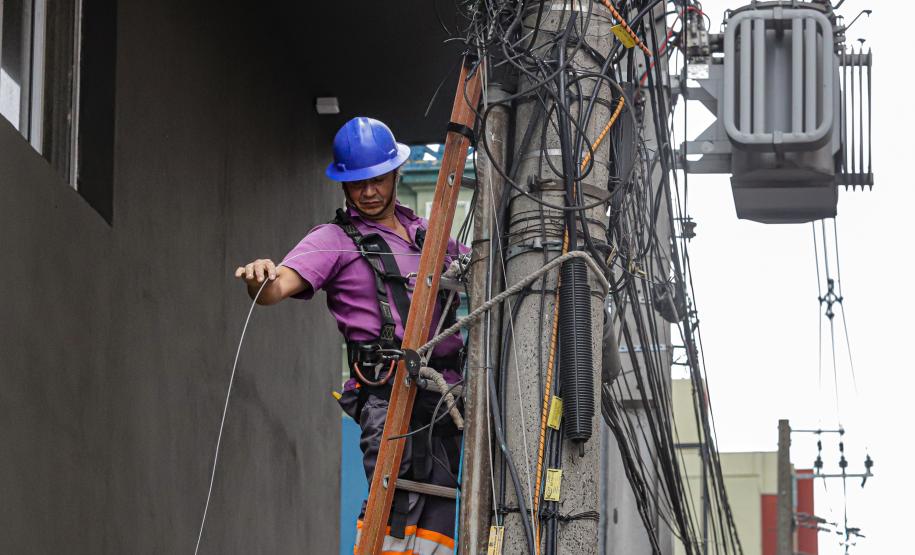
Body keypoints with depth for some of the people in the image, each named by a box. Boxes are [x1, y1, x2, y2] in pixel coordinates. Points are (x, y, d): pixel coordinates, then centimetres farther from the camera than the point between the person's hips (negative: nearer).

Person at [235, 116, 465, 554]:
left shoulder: (427, 233, 22)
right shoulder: (335, 240, 4)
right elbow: (278, 287, -12)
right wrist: (259, 280, -35)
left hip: (445, 392, 6)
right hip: (389, 391, -6)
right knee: (396, 506, -22)